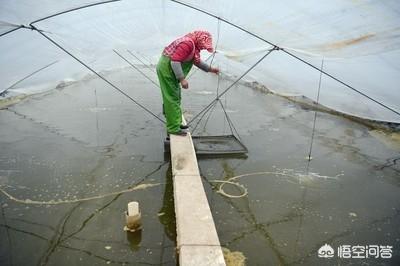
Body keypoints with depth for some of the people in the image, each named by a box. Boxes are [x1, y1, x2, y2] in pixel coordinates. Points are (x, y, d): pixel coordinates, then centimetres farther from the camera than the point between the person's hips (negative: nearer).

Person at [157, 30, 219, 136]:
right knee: (172, 99, -7)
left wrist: (210, 69, 21)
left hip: (168, 69, 11)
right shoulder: (188, 43, -22)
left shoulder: (194, 46, 10)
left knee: (176, 98, 17)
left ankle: (176, 123, 29)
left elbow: (197, 61, 25)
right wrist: (182, 79, -27)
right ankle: (173, 128, -1)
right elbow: (175, 61, -28)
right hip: (166, 69, -11)